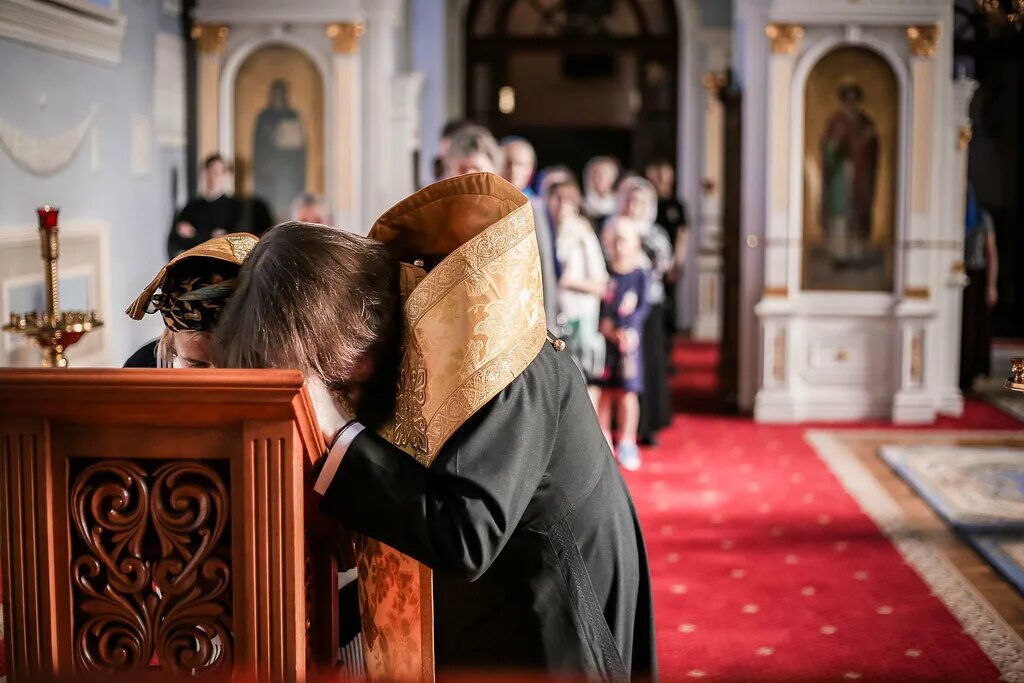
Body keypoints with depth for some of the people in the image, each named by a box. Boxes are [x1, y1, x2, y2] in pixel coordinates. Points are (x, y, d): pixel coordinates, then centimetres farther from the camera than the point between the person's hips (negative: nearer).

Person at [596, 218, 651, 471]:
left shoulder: (641, 274, 1)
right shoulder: (604, 272, 4)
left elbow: (644, 307, -4)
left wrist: (629, 330, -18)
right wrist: (604, 325, -15)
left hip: (628, 339, -1)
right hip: (603, 341, 1)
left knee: (627, 392, 1)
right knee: (603, 391, 5)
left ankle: (627, 443, 12)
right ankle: (603, 441, 17)